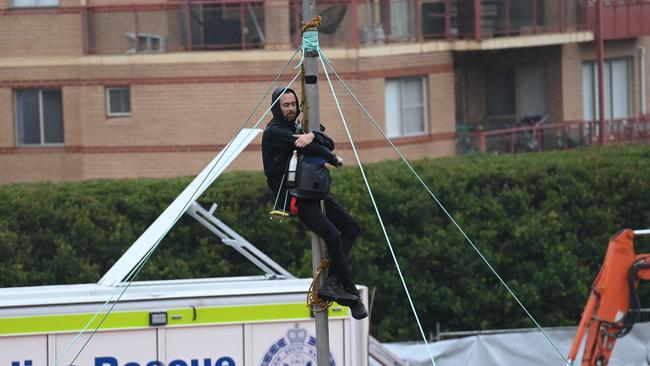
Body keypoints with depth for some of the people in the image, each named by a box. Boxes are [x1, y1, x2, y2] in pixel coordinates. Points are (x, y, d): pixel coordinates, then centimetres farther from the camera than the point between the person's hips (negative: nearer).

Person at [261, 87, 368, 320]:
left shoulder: (296, 127, 18)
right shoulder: (274, 132, -9)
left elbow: (328, 144, 5)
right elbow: (304, 148, -21)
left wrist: (312, 136, -18)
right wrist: (333, 159, -8)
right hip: (291, 195, -10)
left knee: (351, 227, 2)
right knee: (333, 235, -20)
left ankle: (332, 282, -9)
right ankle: (350, 294, -11)